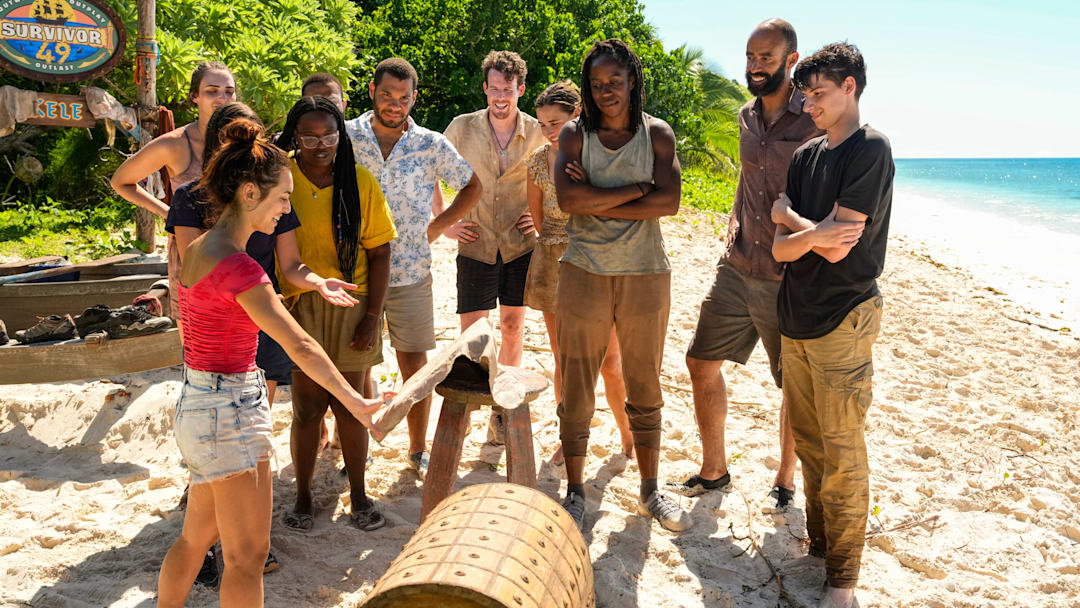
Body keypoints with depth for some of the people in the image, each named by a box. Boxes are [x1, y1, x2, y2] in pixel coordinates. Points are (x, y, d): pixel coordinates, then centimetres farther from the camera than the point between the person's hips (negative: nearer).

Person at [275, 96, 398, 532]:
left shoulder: (360, 182, -2)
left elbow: (379, 252, 0)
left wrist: (372, 315, -5)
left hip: (351, 308, 1)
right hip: (299, 308, 0)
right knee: (307, 406, 5)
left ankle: (359, 496, 26)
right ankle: (303, 497, 25)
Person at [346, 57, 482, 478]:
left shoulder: (432, 145, 1)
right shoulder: (345, 136, 0)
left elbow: (472, 186, 13)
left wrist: (438, 226, 4)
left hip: (411, 273, 0)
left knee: (415, 362, 5)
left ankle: (419, 449, 19)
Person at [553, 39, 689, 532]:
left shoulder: (657, 134, 3)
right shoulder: (575, 133, 2)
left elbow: (670, 201, -12)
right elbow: (568, 198, -15)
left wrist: (597, 201, -13)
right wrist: (637, 188, -13)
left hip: (645, 274, 1)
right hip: (584, 273, -1)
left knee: (645, 388, 11)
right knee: (577, 386, 4)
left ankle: (650, 492, 27)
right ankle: (574, 492, 21)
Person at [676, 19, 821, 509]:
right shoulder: (747, 117, 10)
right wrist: (734, 219, 10)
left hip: (789, 278, -6)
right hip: (737, 268, 6)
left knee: (797, 386, 7)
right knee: (702, 362, 9)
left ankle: (786, 479, 29)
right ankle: (714, 469, 26)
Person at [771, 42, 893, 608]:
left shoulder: (870, 150, -10)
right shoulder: (805, 157, 11)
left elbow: (838, 246, -17)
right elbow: (780, 249, 5)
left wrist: (787, 214, -4)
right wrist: (813, 232, -14)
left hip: (842, 319, -7)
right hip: (796, 318, 7)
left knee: (841, 453, -1)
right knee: (808, 443, 14)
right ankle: (817, 545, 29)